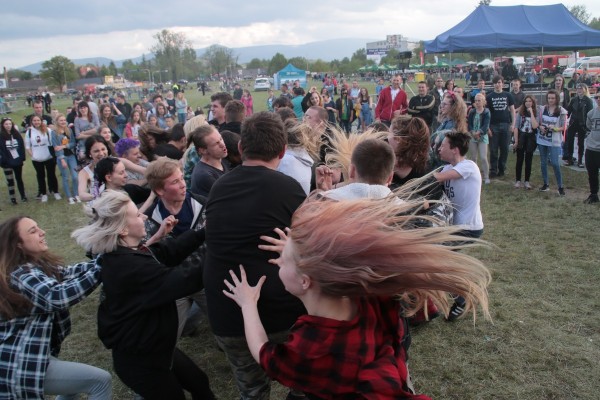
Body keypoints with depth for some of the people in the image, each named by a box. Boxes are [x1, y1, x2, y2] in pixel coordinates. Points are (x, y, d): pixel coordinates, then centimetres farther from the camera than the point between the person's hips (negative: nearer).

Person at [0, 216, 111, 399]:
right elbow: (58, 297, -37)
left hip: (27, 357, 11)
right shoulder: (21, 275, -22)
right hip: (21, 366, -11)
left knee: (74, 383, 32)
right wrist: (101, 268, -39)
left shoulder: (40, 265, 7)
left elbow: (68, 272, -2)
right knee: (101, 381, -10)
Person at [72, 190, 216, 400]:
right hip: (139, 360, -9)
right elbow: (182, 281, -33)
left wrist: (206, 231, -10)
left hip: (156, 348, 9)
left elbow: (172, 250, -3)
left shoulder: (130, 252, -3)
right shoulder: (129, 266, -33)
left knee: (200, 383, 22)